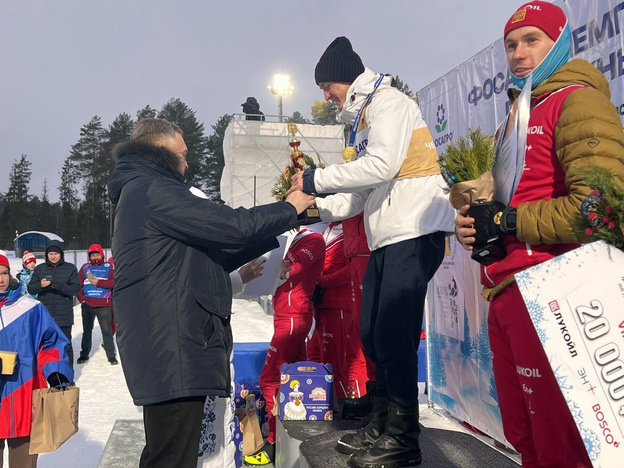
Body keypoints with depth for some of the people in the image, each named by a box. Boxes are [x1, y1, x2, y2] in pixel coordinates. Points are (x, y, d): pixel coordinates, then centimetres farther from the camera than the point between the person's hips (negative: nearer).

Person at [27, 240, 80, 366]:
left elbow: (76, 289, -6)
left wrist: (60, 286, -24)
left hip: (64, 315, -2)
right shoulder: (39, 268, 6)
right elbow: (30, 289, 3)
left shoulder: (70, 268, 0)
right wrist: (40, 285, -19)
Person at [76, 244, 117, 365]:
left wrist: (98, 282, -15)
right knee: (87, 330, 14)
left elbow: (113, 282, -10)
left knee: (107, 330, -1)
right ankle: (84, 354, 27)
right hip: (87, 304, 3)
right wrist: (81, 298, -3)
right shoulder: (85, 267, 9)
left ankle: (111, 355, 8)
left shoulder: (108, 266, 2)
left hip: (104, 305, -3)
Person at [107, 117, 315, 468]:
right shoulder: (153, 189, -10)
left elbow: (211, 256, 23)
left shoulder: (140, 192, 23)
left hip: (166, 344, 11)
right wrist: (289, 209, 0)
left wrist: (277, 227, 19)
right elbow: (230, 226, -18)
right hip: (172, 346, -11)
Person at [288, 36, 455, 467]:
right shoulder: (364, 119, 23)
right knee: (373, 333, 11)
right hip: (387, 239, 10)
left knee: (394, 336, -8)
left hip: (414, 233, -10)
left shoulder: (389, 102, -4)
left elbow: (383, 164, -22)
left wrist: (316, 179, -15)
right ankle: (382, 426, 23)